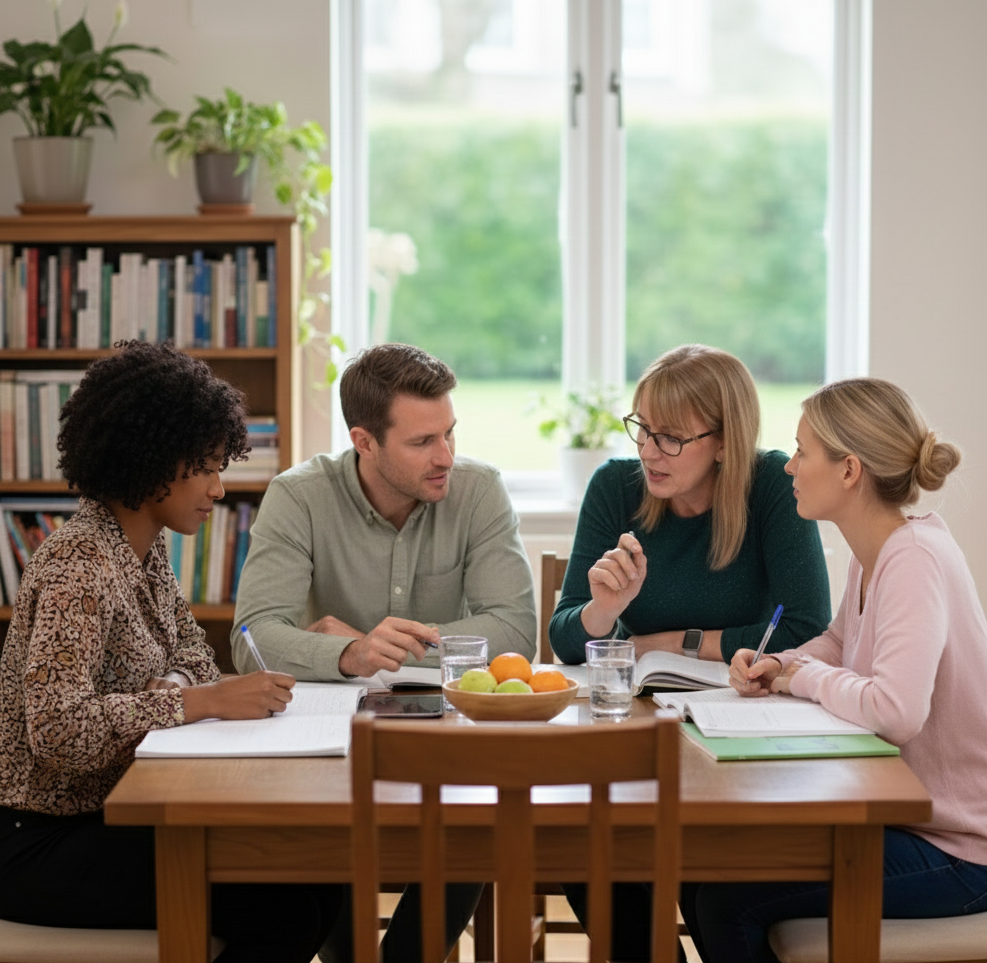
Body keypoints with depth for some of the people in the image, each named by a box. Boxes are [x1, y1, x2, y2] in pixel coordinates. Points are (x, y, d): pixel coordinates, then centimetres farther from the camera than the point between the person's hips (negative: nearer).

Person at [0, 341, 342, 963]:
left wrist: (173, 687, -13)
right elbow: (57, 729, -30)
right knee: (281, 909, -18)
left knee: (320, 879, -2)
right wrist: (202, 701, -30)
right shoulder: (81, 563, -21)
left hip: (107, 813, 9)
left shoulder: (145, 546, 9)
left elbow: (191, 662, 11)